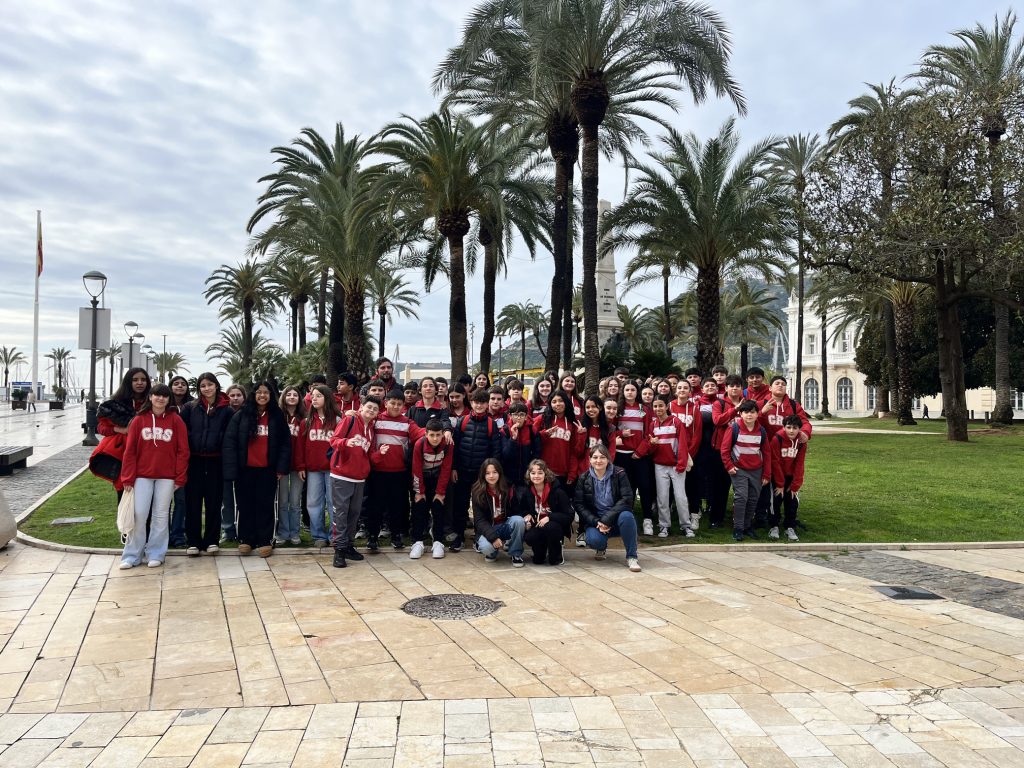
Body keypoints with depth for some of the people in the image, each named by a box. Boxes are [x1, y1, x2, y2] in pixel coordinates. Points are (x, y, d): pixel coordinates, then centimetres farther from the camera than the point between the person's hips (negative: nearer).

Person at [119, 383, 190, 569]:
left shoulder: (176, 420, 1)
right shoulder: (139, 420, 3)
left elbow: (183, 451, 1)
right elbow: (130, 451, 3)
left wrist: (180, 477, -3)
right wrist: (128, 478, -2)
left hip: (166, 477, 0)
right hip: (142, 475, 1)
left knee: (160, 516, 6)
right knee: (138, 514, -1)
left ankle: (155, 554, 15)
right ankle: (132, 555, 11)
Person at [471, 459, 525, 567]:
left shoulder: (508, 489, -4)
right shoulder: (477, 492, -11)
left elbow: (515, 512, 4)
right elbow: (479, 520, -14)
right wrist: (493, 537, -29)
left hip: (505, 526, 3)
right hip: (487, 529, -3)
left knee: (519, 520, -29)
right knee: (486, 547, -35)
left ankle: (516, 554, -10)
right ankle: (492, 552, 4)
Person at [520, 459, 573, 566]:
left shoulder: (557, 491, -15)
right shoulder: (526, 492, -2)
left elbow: (569, 515, -15)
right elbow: (521, 510, 14)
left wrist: (549, 517, -28)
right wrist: (526, 515, -10)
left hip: (556, 527, -3)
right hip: (537, 527, 3)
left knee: (550, 527, -37)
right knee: (528, 537, -30)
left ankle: (556, 557, -7)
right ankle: (540, 554, 8)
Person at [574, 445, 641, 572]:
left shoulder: (619, 474, -6)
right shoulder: (584, 478, 0)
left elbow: (627, 499, -15)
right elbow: (578, 504, -4)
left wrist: (607, 519, -24)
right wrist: (596, 522, -18)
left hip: (616, 518, -1)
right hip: (595, 520, 1)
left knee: (626, 516, -35)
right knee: (594, 540, -30)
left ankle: (632, 556, -16)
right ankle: (601, 548, 11)